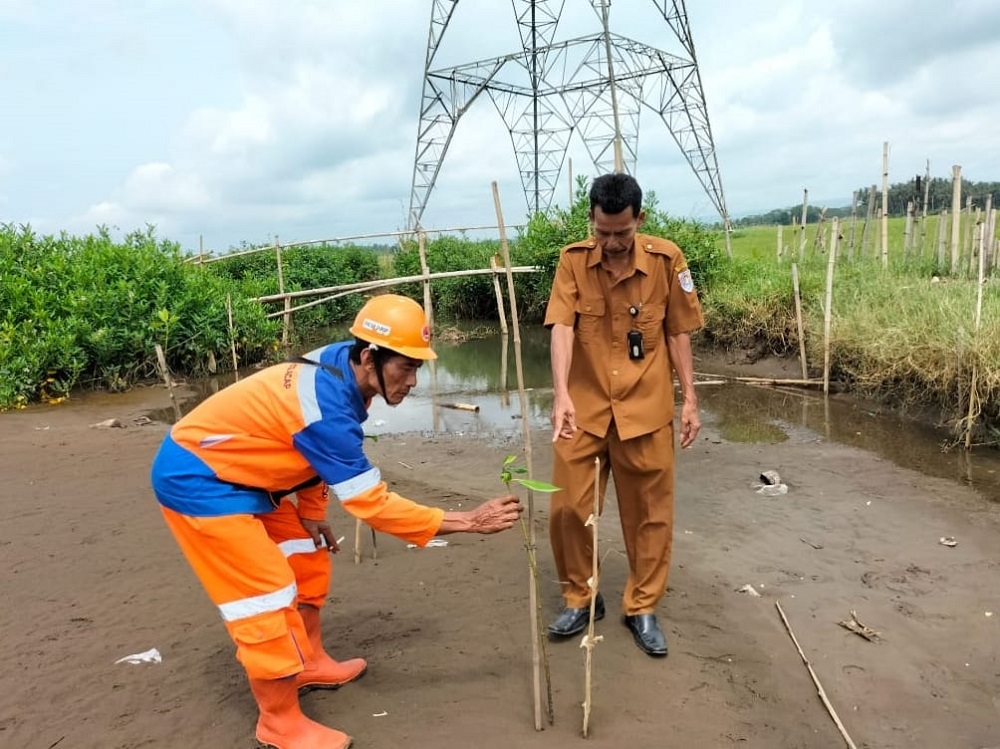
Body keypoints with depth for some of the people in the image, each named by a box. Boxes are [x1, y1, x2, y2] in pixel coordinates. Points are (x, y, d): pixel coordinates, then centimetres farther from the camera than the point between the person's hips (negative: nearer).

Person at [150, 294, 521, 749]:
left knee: (307, 560, 16)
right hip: (195, 478, -9)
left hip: (235, 471, 9)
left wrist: (311, 513, 7)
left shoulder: (337, 367, -9)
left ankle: (309, 664, 35)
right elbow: (373, 504, -31)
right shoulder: (327, 406, -34)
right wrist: (468, 522, -29)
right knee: (266, 596, -7)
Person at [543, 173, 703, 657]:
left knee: (649, 513, 9)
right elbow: (562, 327, -15)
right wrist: (561, 394, -30)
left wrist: (690, 399, 1)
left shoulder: (666, 259, -5)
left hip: (645, 408, 0)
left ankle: (642, 608, 28)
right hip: (583, 406, 1)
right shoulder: (573, 260, -5)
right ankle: (580, 599, 27)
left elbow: (678, 333, 3)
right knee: (567, 507, 5)